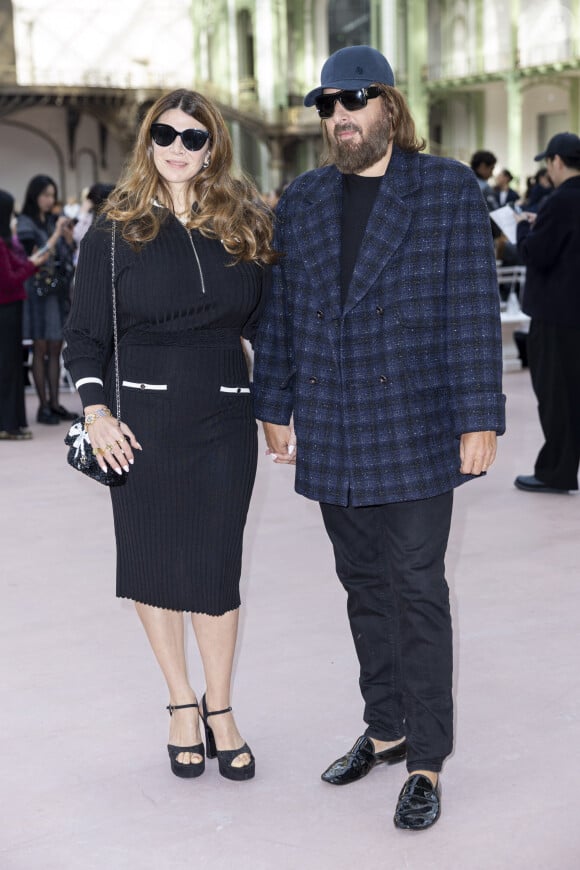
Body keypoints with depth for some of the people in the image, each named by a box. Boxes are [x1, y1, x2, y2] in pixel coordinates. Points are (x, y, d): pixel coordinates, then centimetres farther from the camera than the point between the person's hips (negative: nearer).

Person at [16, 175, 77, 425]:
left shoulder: (54, 221, 11)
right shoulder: (25, 223, -5)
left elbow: (68, 254, 12)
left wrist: (69, 236, -5)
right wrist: (56, 234, -16)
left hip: (59, 289, 5)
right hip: (38, 289, -5)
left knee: (55, 349, 7)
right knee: (40, 349, -2)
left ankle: (54, 403, 12)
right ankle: (43, 406, 0)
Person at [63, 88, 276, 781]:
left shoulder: (247, 229, 6)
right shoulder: (115, 232, 1)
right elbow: (84, 335, 3)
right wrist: (96, 410, -9)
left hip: (225, 419, 1)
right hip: (143, 421, -1)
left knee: (215, 567, 3)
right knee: (152, 561, 6)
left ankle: (219, 709, 19)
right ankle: (181, 703, 23)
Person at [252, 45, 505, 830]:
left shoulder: (449, 189, -3)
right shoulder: (302, 201, 10)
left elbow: (472, 309, -7)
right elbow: (281, 312, 13)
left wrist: (480, 418, -11)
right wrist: (275, 407, 12)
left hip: (414, 432, -4)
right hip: (332, 437, 5)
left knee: (416, 588, -3)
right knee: (364, 585, 12)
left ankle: (426, 761, 7)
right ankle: (387, 728, 27)